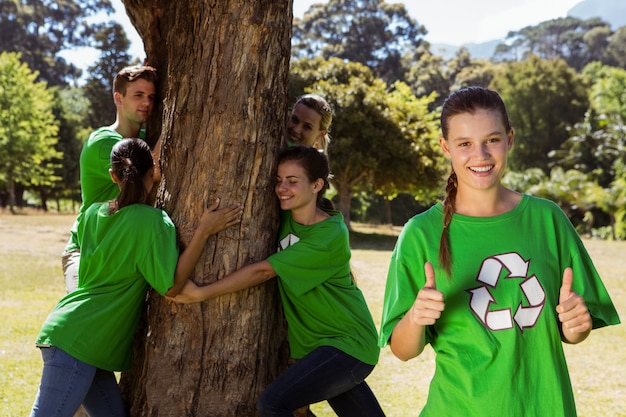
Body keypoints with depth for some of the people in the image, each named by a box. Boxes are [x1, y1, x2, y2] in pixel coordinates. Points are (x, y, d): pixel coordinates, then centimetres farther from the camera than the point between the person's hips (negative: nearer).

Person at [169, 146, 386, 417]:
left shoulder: (330, 236, -21)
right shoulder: (284, 217, 0)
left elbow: (263, 271, -23)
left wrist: (201, 293, -20)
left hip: (347, 344, -7)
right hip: (317, 345, 7)